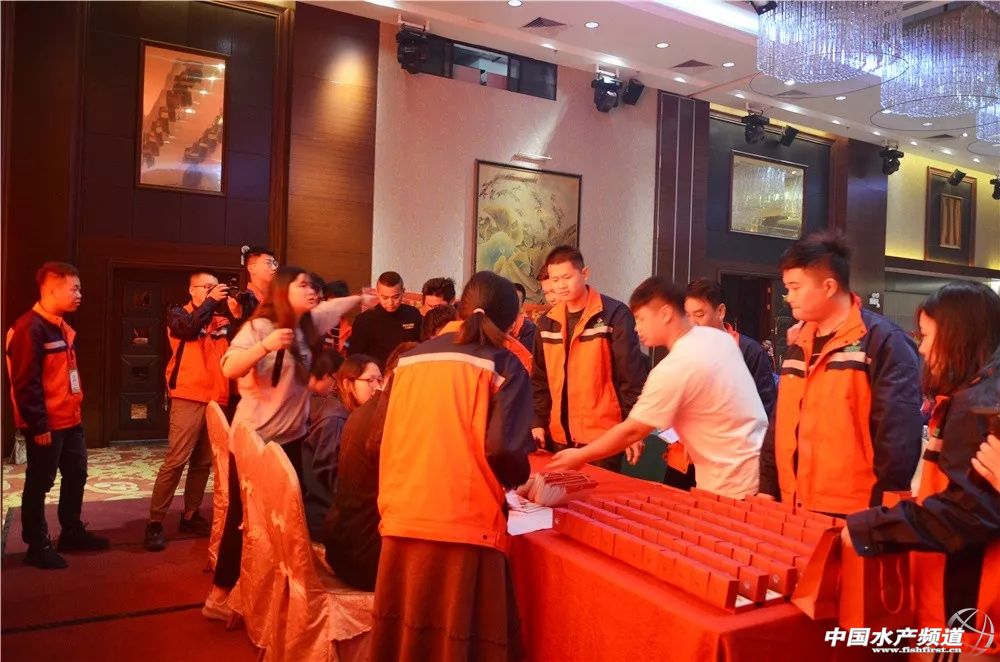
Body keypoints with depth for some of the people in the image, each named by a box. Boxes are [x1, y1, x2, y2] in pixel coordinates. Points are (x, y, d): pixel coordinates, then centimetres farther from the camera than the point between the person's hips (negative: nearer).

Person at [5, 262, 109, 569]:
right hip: (46, 424, -10)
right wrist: (38, 424, -20)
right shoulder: (30, 328, -18)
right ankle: (37, 545, 16)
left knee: (76, 474, 18)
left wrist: (76, 408, 17)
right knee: (40, 483, 3)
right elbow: (26, 383, -20)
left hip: (70, 419, 10)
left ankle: (72, 532, 32)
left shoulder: (61, 326, 12)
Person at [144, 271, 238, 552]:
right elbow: (189, 327, -19)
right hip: (188, 397, -5)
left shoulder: (221, 318, 14)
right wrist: (211, 301, -10)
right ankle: (155, 522, 0)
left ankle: (190, 515, 23)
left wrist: (237, 312, -12)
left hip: (216, 398, 5)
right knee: (176, 460, -8)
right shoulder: (178, 313, 4)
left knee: (204, 461, 11)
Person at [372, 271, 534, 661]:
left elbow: (384, 439, 14)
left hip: (402, 521, 5)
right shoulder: (503, 366, -2)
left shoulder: (409, 359, 12)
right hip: (465, 526, -4)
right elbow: (502, 449, -12)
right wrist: (523, 482, 8)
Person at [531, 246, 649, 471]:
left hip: (603, 434, -5)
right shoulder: (548, 321, 7)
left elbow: (632, 376, -10)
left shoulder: (614, 314, -9)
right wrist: (538, 421, 7)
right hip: (561, 435, 5)